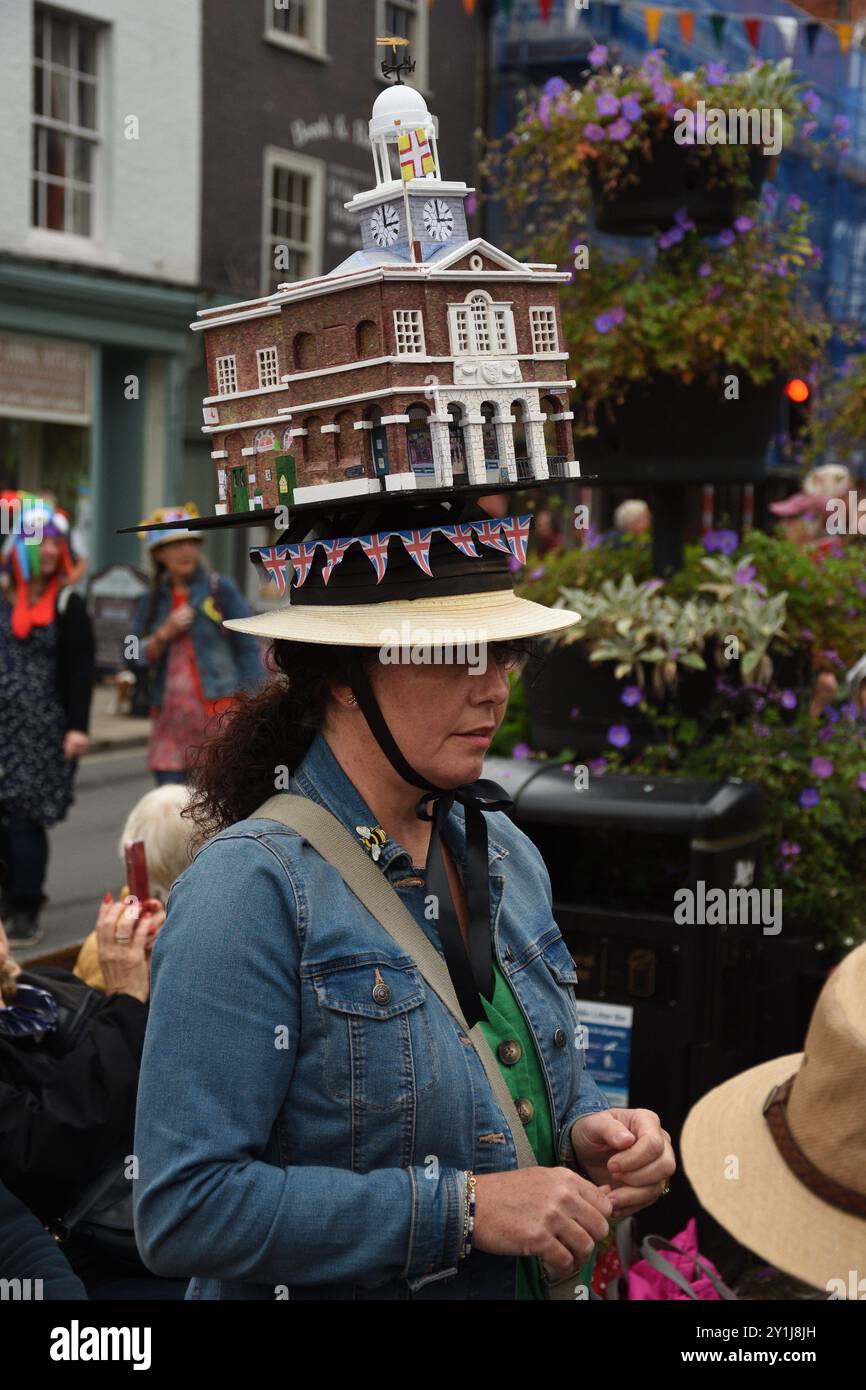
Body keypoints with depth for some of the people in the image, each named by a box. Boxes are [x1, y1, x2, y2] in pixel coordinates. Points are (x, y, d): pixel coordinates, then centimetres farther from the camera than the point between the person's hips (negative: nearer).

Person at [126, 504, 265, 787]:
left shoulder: (221, 589, 2)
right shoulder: (152, 601, 14)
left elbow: (248, 649, -1)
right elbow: (134, 660, 10)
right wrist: (165, 633, -7)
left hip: (220, 712, -4)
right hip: (170, 719, 4)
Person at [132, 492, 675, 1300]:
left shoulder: (503, 851, -1)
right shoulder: (250, 888, -22)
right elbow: (183, 1209, -27)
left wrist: (587, 1132, -8)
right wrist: (462, 1208, -27)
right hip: (335, 1288, -6)